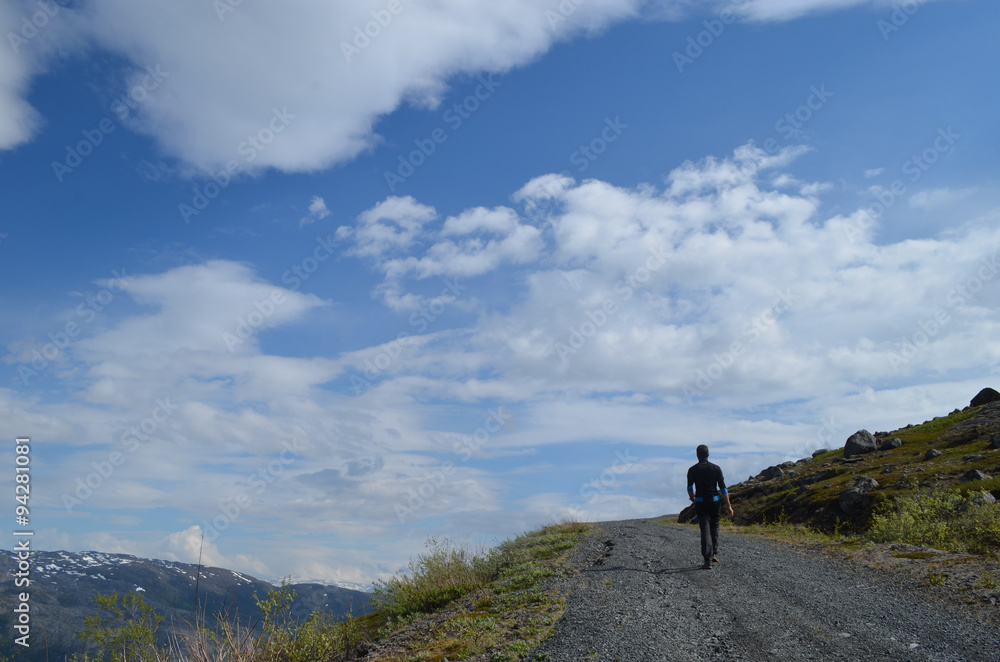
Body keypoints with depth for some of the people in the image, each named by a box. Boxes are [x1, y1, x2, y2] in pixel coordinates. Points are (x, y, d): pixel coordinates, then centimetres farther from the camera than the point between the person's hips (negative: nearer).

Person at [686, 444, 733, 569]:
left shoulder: (692, 470, -1)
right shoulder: (716, 468, -2)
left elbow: (690, 488, 8)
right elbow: (723, 488, -5)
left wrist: (693, 500, 28)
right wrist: (728, 505, -2)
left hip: (701, 503, -1)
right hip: (715, 501, 1)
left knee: (705, 530, -2)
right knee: (714, 527, 22)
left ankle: (708, 560, -12)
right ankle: (714, 553, 18)